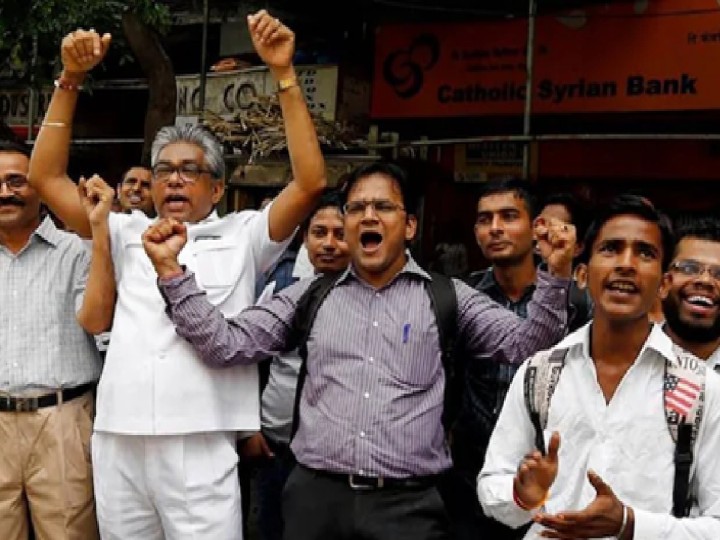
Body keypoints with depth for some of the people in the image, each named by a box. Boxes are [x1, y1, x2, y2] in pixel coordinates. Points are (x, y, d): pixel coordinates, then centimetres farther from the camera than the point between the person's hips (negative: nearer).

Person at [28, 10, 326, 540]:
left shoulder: (241, 237, 6)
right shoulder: (129, 234, 14)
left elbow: (311, 182, -6)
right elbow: (46, 177, 11)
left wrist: (284, 73, -9)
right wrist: (71, 79, 2)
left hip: (200, 451, -3)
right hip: (117, 447, 3)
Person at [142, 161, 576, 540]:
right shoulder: (311, 295, 10)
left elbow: (526, 344, 0)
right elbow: (226, 346, 5)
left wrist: (556, 274, -15)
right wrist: (171, 269, -5)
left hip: (408, 503, -1)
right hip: (316, 495, 2)